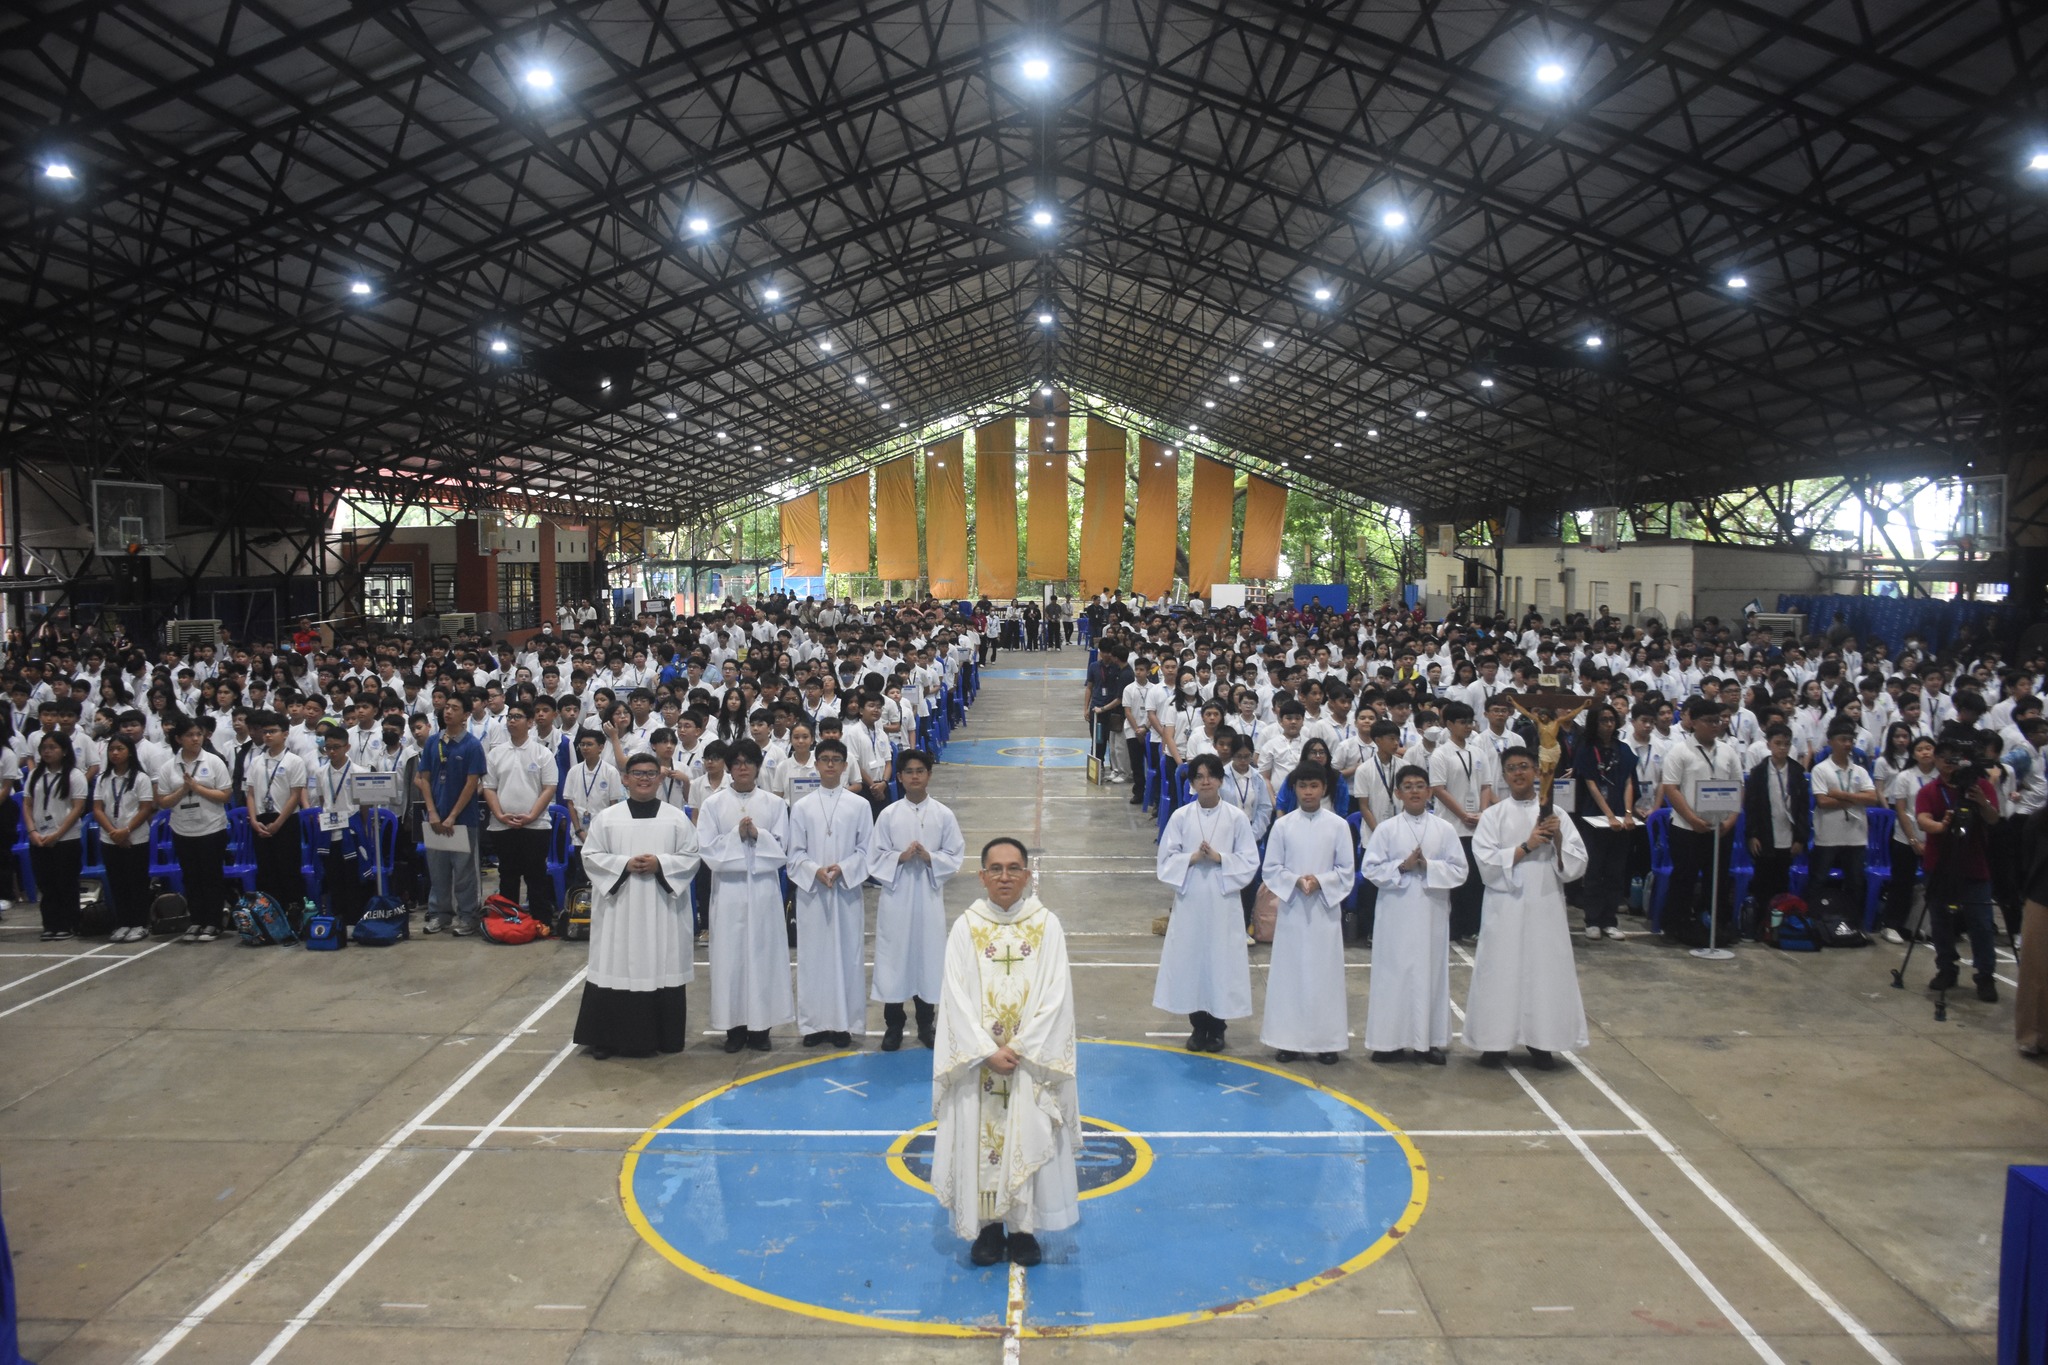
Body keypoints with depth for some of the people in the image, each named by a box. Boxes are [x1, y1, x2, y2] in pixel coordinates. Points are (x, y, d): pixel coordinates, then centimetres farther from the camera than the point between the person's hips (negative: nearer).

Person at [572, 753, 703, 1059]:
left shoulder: (677, 818, 5)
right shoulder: (607, 817, 4)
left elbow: (691, 857, 2)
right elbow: (591, 856, 2)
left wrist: (660, 864, -14)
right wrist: (624, 864, -13)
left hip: (662, 909, 1)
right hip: (618, 908, 0)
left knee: (661, 969, 2)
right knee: (617, 968, -1)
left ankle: (660, 1037, 13)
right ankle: (609, 1038, 8)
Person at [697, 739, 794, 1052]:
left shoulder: (774, 803, 4)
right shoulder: (713, 804, 3)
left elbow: (781, 848, 1)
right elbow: (707, 848, -3)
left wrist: (757, 834, -14)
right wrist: (737, 835, -14)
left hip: (764, 888, 0)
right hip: (728, 889, 0)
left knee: (763, 952, 2)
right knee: (730, 953, 2)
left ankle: (760, 1025, 10)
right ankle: (734, 1025, 10)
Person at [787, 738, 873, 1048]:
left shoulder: (860, 805, 2)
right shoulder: (802, 807, 4)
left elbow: (866, 849, 1)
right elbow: (795, 853, 4)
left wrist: (842, 869, -14)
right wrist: (816, 871, -14)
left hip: (847, 891, -1)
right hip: (811, 891, 1)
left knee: (846, 955, 3)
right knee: (813, 956, 3)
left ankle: (843, 1023, 10)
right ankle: (814, 1023, 11)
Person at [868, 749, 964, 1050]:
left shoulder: (943, 815, 0)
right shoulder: (888, 814, -1)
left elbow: (956, 856, 0)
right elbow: (875, 858, 1)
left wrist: (930, 857, -16)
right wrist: (900, 857, -16)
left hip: (929, 897, 0)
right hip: (896, 896, 0)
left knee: (928, 955, 6)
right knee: (894, 956, 3)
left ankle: (926, 1025, 20)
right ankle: (893, 1026, 16)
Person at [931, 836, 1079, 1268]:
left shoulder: (1047, 925, -2)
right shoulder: (966, 928, -2)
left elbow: (1055, 996, -5)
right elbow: (957, 998, -5)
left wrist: (1020, 1048, -14)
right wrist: (988, 1052, -15)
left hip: (1032, 1058, 0)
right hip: (978, 1059, 0)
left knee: (1030, 1140, 3)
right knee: (978, 1140, 3)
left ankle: (1023, 1228, 17)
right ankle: (988, 1227, 17)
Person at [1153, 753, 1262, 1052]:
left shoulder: (1236, 817, -2)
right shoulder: (1180, 816, 0)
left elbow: (1250, 861, -2)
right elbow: (1166, 859, 2)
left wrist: (1219, 858, -15)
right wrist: (1192, 858, -15)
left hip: (1222, 900, -1)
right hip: (1189, 899, 1)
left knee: (1222, 959, 2)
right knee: (1190, 958, 6)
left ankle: (1217, 1027, 17)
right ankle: (1198, 1025, 21)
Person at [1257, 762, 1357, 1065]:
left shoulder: (1338, 825, -1)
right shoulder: (1282, 825, 0)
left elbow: (1347, 870, 1)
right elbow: (1271, 869, 2)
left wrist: (1320, 881, -15)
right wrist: (1295, 881, -15)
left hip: (1326, 909, 0)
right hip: (1292, 909, 0)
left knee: (1325, 974, 3)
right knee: (1289, 973, 4)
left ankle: (1327, 1041, 10)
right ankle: (1289, 1039, 11)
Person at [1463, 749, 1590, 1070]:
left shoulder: (1554, 815, 7)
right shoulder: (1493, 816, 2)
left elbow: (1577, 866, 4)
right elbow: (1488, 865, -7)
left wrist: (1558, 840, -12)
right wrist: (1527, 846, -14)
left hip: (1546, 906, 2)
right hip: (1506, 907, -2)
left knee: (1546, 969, 3)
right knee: (1502, 971, -1)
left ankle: (1540, 1043, 15)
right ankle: (1495, 1042, 10)